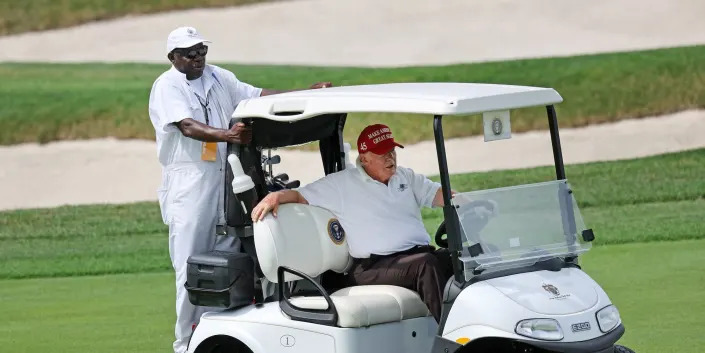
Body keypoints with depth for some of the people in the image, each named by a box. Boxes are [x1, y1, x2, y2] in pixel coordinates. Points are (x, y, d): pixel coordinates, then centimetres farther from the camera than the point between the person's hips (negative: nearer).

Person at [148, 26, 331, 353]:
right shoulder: (167, 87, -6)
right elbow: (187, 126, -21)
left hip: (226, 179, 6)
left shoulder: (219, 78, 15)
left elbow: (257, 95, 10)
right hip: (188, 183, -6)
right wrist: (226, 135, -38)